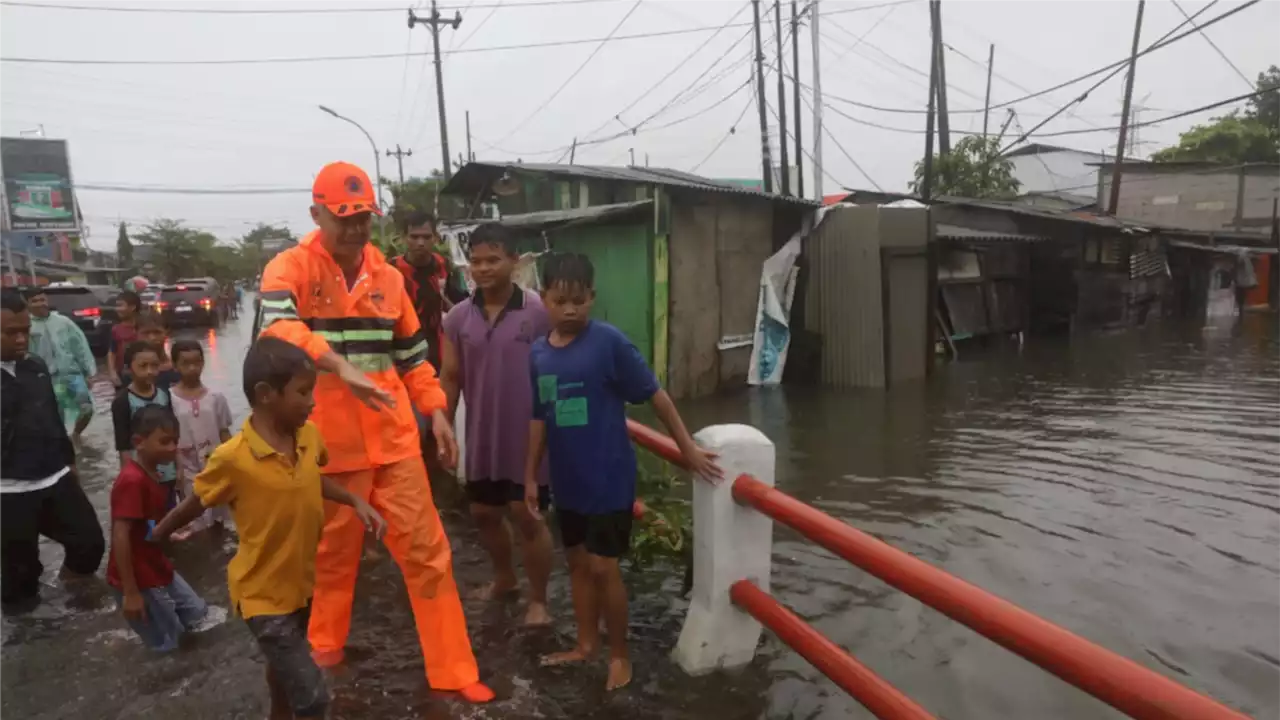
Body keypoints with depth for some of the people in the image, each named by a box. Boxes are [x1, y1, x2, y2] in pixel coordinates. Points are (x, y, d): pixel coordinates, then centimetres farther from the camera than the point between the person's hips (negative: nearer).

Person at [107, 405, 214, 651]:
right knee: (166, 646, 4)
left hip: (158, 570, 9)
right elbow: (120, 537, -26)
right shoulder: (132, 480, -25)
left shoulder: (152, 475, 5)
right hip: (138, 579, -9)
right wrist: (130, 592, -24)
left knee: (196, 613, 19)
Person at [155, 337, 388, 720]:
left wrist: (356, 502, 0)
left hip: (300, 581, 6)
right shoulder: (232, 458, -26)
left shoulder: (309, 436, -10)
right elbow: (190, 508, -9)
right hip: (262, 593, -6)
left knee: (284, 664, 30)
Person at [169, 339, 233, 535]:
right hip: (189, 472, -2)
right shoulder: (169, 399, -8)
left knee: (218, 518, 13)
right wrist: (177, 470, -6)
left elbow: (224, 434, 3)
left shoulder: (215, 398, -2)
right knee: (195, 525, 4)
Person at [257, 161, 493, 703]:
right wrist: (341, 367, -42)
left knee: (425, 549, 5)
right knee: (332, 552, 16)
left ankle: (452, 668, 17)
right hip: (328, 441, -3)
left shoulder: (388, 275, 9)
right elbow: (278, 326, -27)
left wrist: (436, 412, 7)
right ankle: (325, 644, 43)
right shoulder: (290, 267, -6)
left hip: (394, 436, 4)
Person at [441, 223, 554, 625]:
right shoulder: (458, 317, 1)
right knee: (483, 513, 18)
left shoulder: (538, 312, -11)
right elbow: (450, 378, 7)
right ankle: (503, 577, 43)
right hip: (481, 437, 5)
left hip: (528, 437, -5)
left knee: (528, 517, 2)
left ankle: (538, 600, 21)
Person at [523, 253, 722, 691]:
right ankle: (586, 644, 37)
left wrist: (689, 449, -7)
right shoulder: (538, 353, 1)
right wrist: (530, 476, 13)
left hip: (609, 479, -5)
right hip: (567, 481, 6)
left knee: (603, 567, 2)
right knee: (577, 561, 18)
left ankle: (619, 653, 24)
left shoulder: (609, 342, -15)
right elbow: (539, 419, 9)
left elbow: (654, 395, -10)